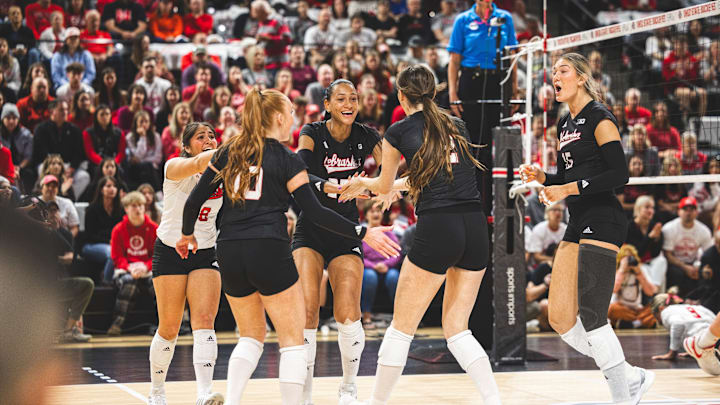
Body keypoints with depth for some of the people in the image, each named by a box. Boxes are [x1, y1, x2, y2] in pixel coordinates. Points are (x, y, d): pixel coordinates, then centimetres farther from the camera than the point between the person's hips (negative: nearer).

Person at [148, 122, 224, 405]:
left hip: (206, 252, 3)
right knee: (169, 329, 1)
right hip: (170, 251, -3)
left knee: (204, 321, -13)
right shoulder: (174, 167, -11)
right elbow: (197, 164, -34)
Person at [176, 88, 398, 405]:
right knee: (292, 339, 4)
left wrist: (188, 233, 29)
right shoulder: (287, 160, 0)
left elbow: (194, 201, 11)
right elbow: (315, 212, -5)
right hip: (269, 252, -5)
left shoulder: (227, 153, 12)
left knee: (251, 336, 19)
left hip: (229, 253, 5)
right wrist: (363, 234, -2)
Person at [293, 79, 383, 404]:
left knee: (348, 316, -11)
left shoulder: (367, 137, 1)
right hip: (311, 231, -2)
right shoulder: (312, 133, -8)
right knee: (307, 311, -17)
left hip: (346, 233, 2)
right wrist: (333, 188, -42)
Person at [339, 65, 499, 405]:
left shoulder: (398, 132, 5)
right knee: (456, 328, 13)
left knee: (402, 326, 8)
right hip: (475, 227, 5)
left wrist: (361, 183, 42)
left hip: (437, 229, -5)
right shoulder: (456, 126, 18)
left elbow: (383, 185, 20)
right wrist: (397, 186, 48)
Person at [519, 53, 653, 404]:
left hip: (602, 221, -9)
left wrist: (568, 189, -17)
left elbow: (619, 173, -15)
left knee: (590, 316, -13)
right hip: (578, 225, 9)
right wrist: (541, 176, 7)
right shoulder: (565, 124, 18)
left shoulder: (598, 117, -7)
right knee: (560, 318, 3)